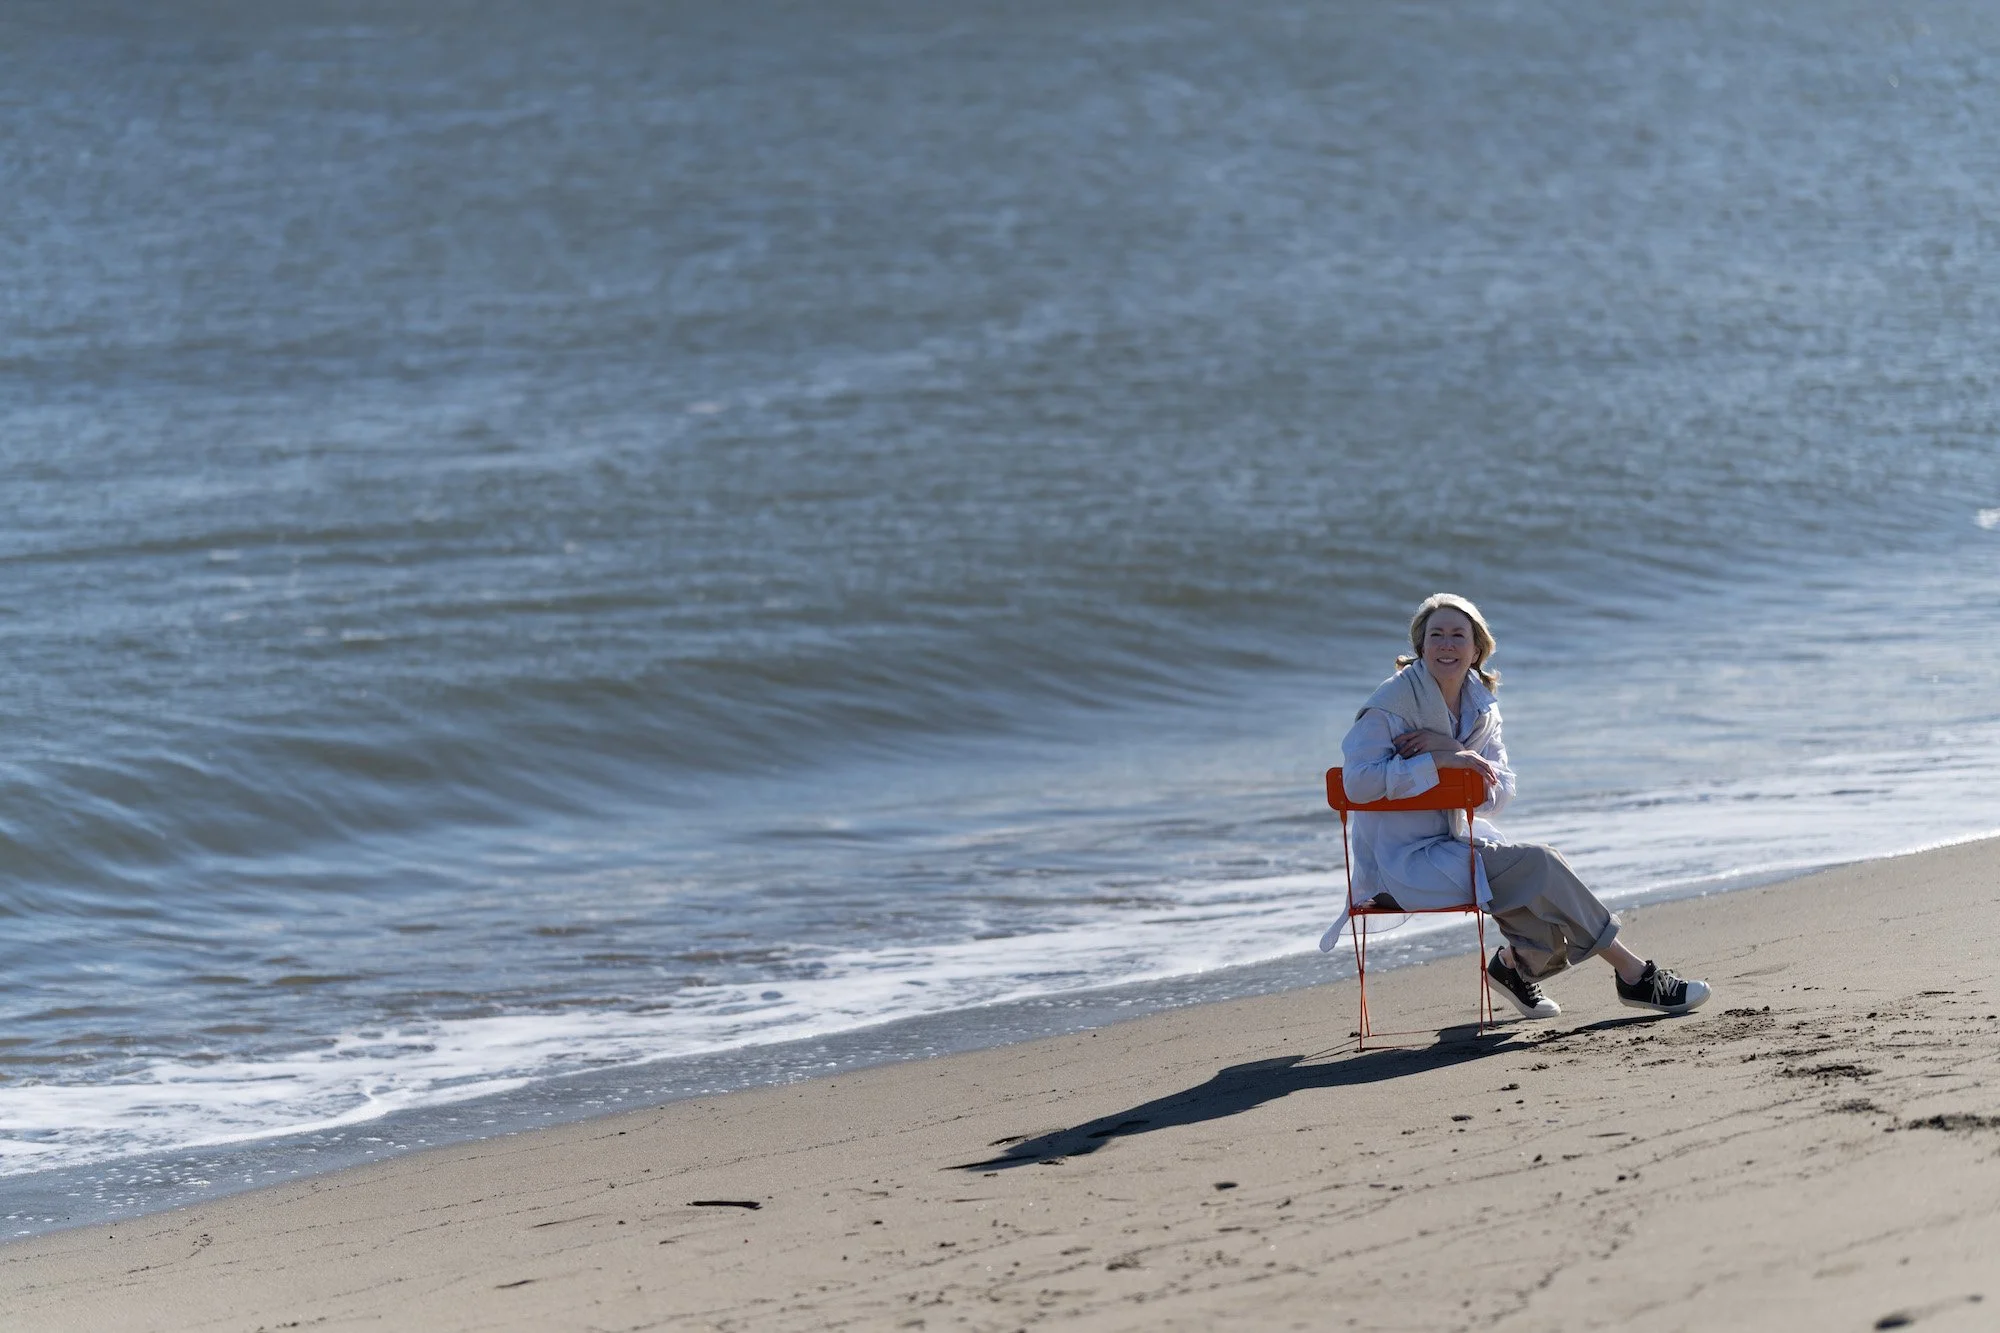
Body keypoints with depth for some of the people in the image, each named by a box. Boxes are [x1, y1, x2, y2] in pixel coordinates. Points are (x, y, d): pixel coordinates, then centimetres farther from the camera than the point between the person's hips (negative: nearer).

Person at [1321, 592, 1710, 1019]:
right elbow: (1357, 780, -23)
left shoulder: (1480, 707, 9)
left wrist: (1455, 750, -18)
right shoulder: (1393, 700, -11)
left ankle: (1515, 961, 12)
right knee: (1537, 864, -20)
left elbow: (1499, 795, 0)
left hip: (1455, 842, 7)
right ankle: (1636, 976, -12)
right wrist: (1440, 760, -26)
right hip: (1406, 860, -7)